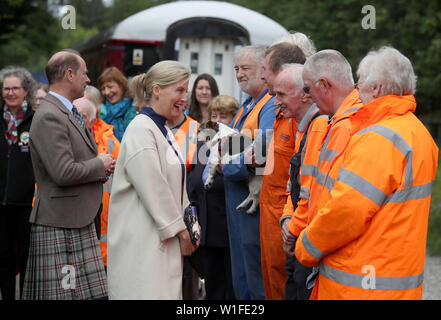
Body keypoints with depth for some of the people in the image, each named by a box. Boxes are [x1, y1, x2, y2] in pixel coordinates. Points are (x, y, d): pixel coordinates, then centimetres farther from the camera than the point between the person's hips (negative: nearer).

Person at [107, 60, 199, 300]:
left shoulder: (164, 131, 19)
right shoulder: (140, 129, -12)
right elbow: (153, 188, -17)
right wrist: (180, 231, -11)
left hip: (165, 240, 9)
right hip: (140, 242, -9)